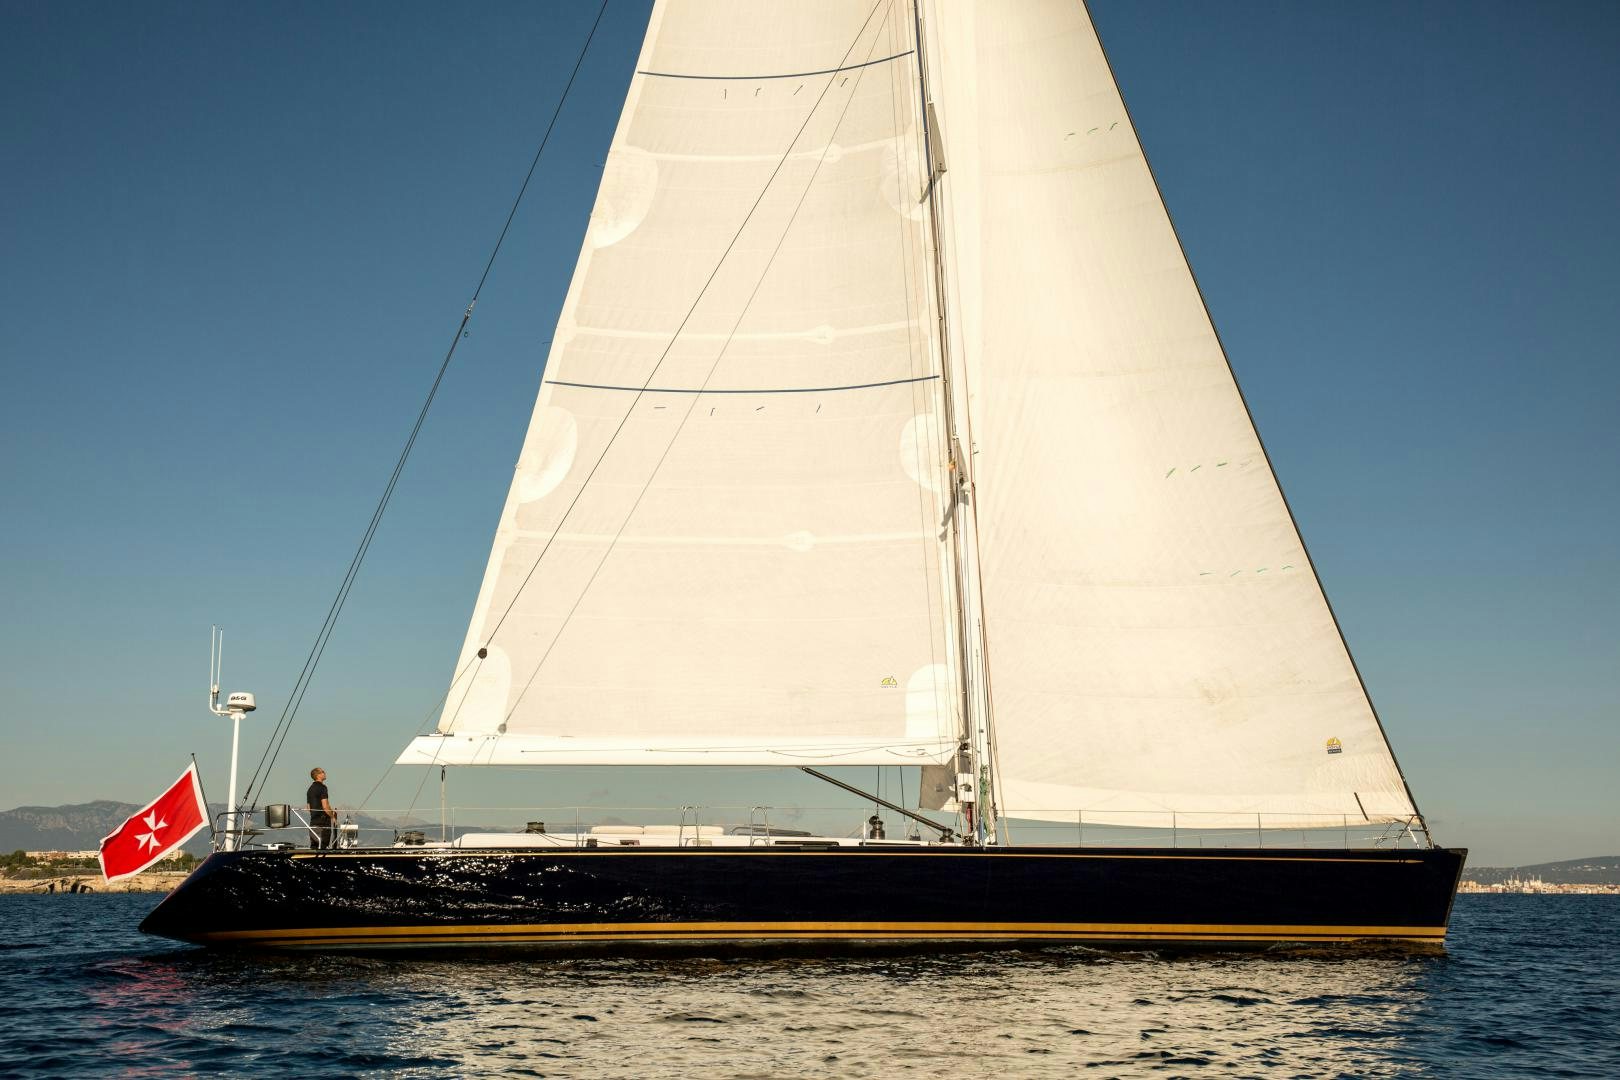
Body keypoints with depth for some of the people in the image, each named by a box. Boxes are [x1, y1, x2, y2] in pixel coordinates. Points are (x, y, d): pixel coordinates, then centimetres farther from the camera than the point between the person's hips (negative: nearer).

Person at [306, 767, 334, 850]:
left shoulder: (310, 789, 15)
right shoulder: (322, 787, -11)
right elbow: (325, 806, -17)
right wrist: (333, 816, -6)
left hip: (313, 821, 8)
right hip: (323, 822, -8)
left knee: (313, 846, 8)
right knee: (322, 846, -7)